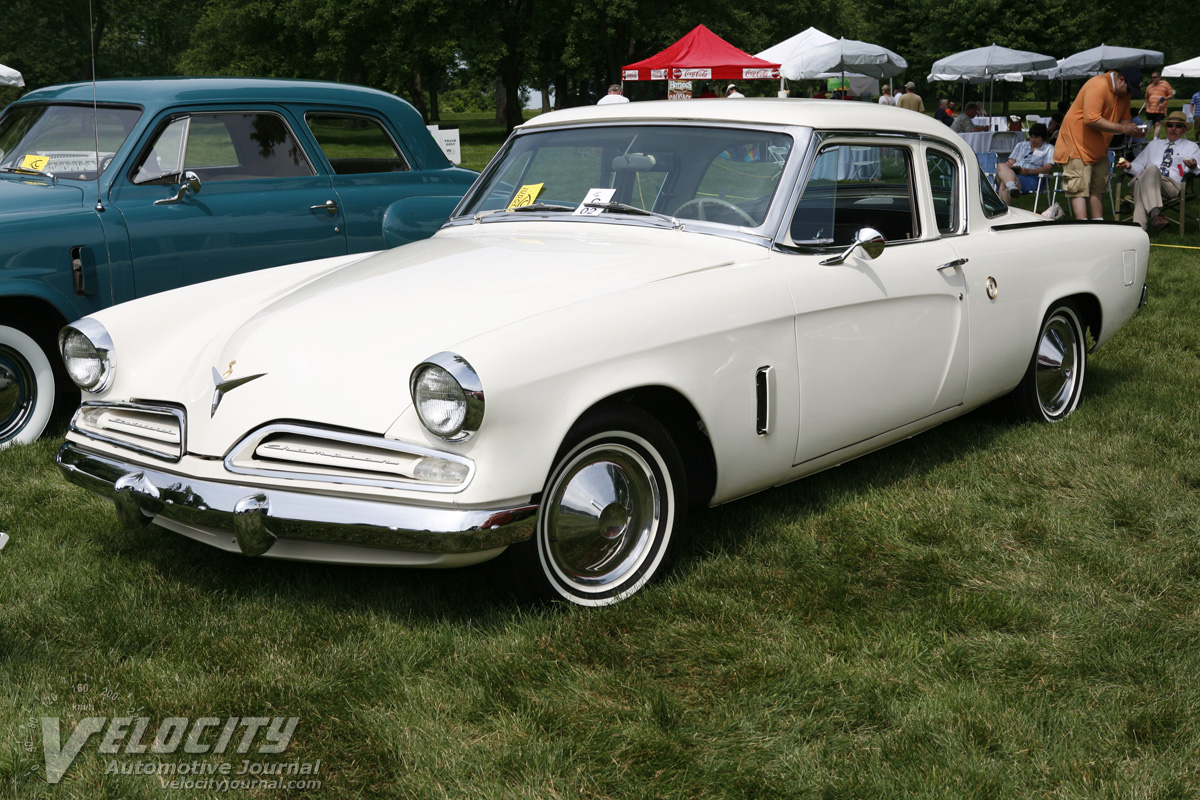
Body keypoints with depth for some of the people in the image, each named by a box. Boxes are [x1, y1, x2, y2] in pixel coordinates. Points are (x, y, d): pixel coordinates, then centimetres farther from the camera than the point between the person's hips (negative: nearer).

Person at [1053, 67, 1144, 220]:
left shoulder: (1124, 92, 7)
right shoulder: (1098, 86, -22)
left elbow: (1125, 117, 16)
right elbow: (1092, 120, -30)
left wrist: (1131, 128, -9)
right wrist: (1122, 129, -25)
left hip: (1098, 148, 9)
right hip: (1078, 145, -9)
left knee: (1096, 190, 8)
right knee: (1080, 190, -13)